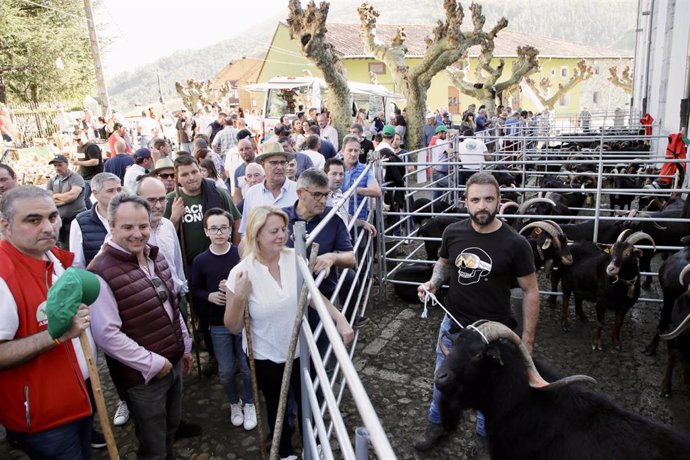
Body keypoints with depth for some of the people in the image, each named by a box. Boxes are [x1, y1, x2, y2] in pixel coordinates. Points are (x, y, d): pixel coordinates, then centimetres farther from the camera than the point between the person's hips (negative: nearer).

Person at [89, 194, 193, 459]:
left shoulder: (156, 258, 3)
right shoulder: (102, 273, -23)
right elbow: (106, 335, -25)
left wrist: (185, 347, 17)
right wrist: (152, 363, -19)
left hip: (174, 363, 7)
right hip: (142, 376, -7)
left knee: (171, 430, 26)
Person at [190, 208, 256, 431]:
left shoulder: (242, 254, -11)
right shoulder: (200, 261, -4)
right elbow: (195, 290, 7)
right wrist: (209, 296, -12)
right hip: (218, 325, 2)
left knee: (248, 368, 8)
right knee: (226, 372, 12)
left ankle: (249, 403, 34)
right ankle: (235, 402, 39)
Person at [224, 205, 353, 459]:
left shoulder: (295, 259, -15)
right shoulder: (241, 273, -22)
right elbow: (233, 328, -13)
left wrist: (340, 319, -12)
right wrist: (239, 297, -30)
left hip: (299, 350, 2)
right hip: (266, 357, -2)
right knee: (277, 407, 22)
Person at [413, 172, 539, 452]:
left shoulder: (515, 244, -18)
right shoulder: (453, 232, -10)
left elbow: (530, 292, -9)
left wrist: (527, 340, -9)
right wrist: (433, 282, -12)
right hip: (452, 325, 3)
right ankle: (437, 424, 50)